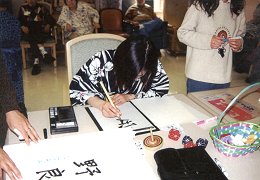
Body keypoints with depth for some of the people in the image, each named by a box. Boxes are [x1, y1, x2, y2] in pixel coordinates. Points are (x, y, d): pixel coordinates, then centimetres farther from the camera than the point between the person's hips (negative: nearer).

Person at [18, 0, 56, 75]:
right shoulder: (23, 8, 19)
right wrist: (22, 27, -10)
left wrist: (48, 25, -14)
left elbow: (51, 19, 7)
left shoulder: (42, 8, 15)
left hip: (41, 31, -1)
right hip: (28, 31, 1)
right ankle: (43, 51, -49)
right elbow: (18, 21, 11)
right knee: (32, 37, -36)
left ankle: (36, 60, -46)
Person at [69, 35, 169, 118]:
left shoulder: (153, 65, -15)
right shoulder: (102, 61, -21)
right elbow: (76, 90, -16)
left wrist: (129, 97, -19)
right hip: (101, 115, -2)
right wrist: (101, 104, -35)